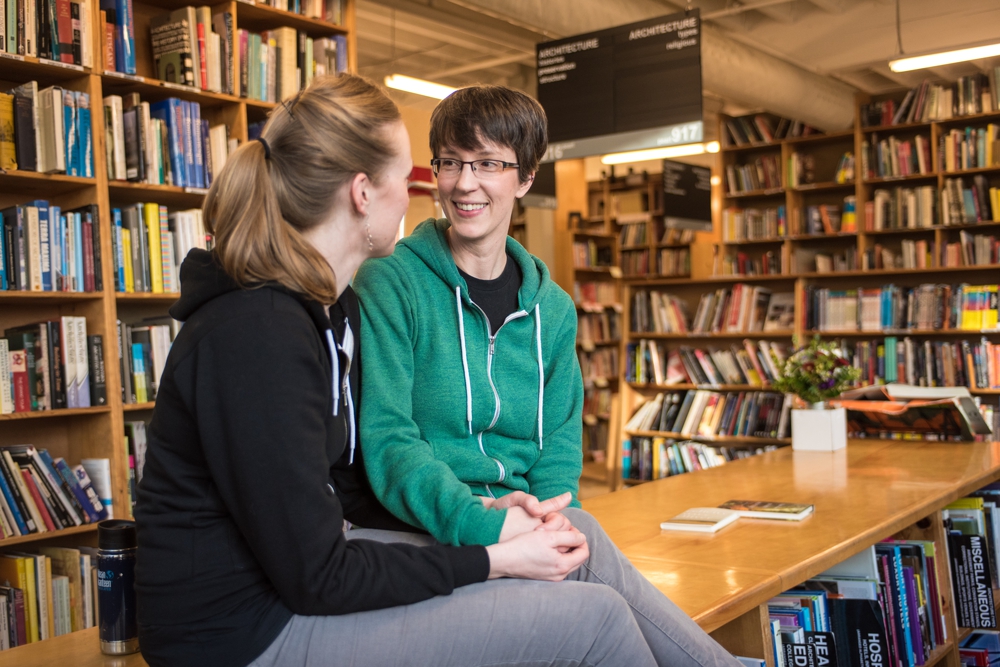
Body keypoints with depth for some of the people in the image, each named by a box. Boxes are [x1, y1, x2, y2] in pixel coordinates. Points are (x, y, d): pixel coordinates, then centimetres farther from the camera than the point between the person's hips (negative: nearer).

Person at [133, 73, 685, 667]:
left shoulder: (335, 307, 5)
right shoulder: (258, 335, -25)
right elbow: (315, 578, -22)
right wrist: (493, 560, -16)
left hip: (289, 569, 9)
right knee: (595, 619, -12)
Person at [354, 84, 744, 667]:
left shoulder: (553, 308, 13)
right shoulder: (389, 283, -4)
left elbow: (559, 444, 10)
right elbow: (385, 435, -14)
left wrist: (540, 511, -14)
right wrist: (480, 521, -29)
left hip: (516, 527, 4)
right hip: (432, 538, -4)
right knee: (581, 540, -30)